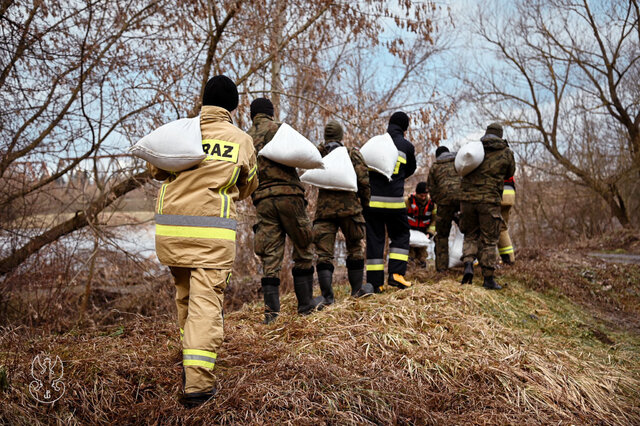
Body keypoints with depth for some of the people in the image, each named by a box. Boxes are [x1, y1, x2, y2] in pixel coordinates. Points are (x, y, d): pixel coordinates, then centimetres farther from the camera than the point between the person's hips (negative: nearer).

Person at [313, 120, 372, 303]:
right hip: (349, 207, 0)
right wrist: (364, 201, 11)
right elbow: (364, 180, -3)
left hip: (324, 209, 1)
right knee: (355, 249, 16)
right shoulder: (352, 153, 2)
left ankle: (327, 296, -5)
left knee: (323, 253, 2)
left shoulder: (317, 153, 6)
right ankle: (357, 291, 24)